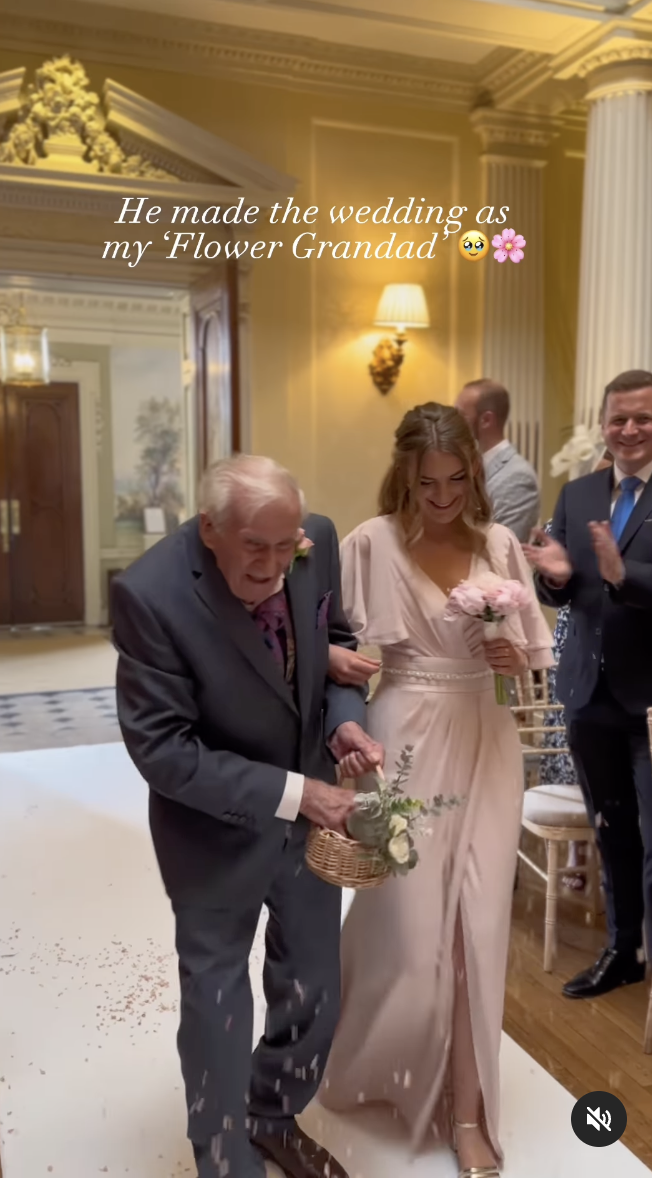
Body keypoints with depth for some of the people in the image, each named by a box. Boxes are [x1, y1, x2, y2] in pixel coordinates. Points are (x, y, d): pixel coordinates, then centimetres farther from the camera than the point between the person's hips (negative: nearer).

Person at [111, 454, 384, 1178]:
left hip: (312, 805, 5)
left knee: (314, 995, 21)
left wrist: (345, 719, -16)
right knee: (217, 1007, 15)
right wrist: (289, 793, -28)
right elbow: (161, 749, -25)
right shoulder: (149, 595, -29)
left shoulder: (318, 543, -14)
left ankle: (274, 1119, 51)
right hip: (216, 827, -5)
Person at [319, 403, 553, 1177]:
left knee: (476, 924, 7)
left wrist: (514, 657, -13)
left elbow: (531, 655, 7)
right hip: (406, 744, -2)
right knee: (411, 923, 7)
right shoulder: (371, 544, -7)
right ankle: (384, 1063, 40)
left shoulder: (499, 545, 2)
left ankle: (466, 1110, 26)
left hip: (485, 745, 3)